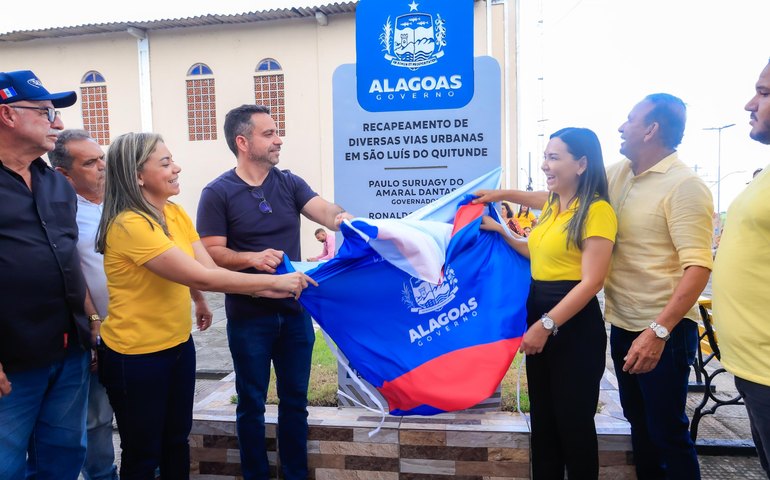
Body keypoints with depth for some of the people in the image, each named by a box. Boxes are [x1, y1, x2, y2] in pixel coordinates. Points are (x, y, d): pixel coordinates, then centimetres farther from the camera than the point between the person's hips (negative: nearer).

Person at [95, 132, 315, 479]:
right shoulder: (130, 225, -24)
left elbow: (208, 269, -5)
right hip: (136, 356, -7)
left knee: (177, 439, 20)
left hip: (178, 344, 7)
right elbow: (201, 278, -28)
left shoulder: (175, 213, 2)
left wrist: (268, 291, -14)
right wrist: (275, 281, -25)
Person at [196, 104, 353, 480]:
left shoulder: (290, 183, 4)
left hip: (295, 310, 4)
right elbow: (211, 253, -10)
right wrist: (252, 258, -27)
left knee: (295, 399, 16)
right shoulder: (217, 193, -7)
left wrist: (342, 217, -33)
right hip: (249, 315, -3)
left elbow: (325, 211, -11)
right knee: (252, 403, 13)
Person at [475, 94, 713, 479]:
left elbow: (698, 266, -21)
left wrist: (659, 331, -28)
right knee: (638, 422, 20)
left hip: (663, 331, -7)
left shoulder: (684, 186, -16)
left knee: (667, 431, 5)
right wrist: (505, 194, 13)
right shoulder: (618, 173, 7)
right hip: (623, 325, 7)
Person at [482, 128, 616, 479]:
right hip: (539, 317, 8)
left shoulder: (596, 210, -14)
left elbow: (591, 281, -19)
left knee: (573, 421, 8)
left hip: (574, 324, -8)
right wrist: (502, 233, 12)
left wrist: (547, 324, -22)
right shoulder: (552, 207, 12)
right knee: (542, 417, 19)